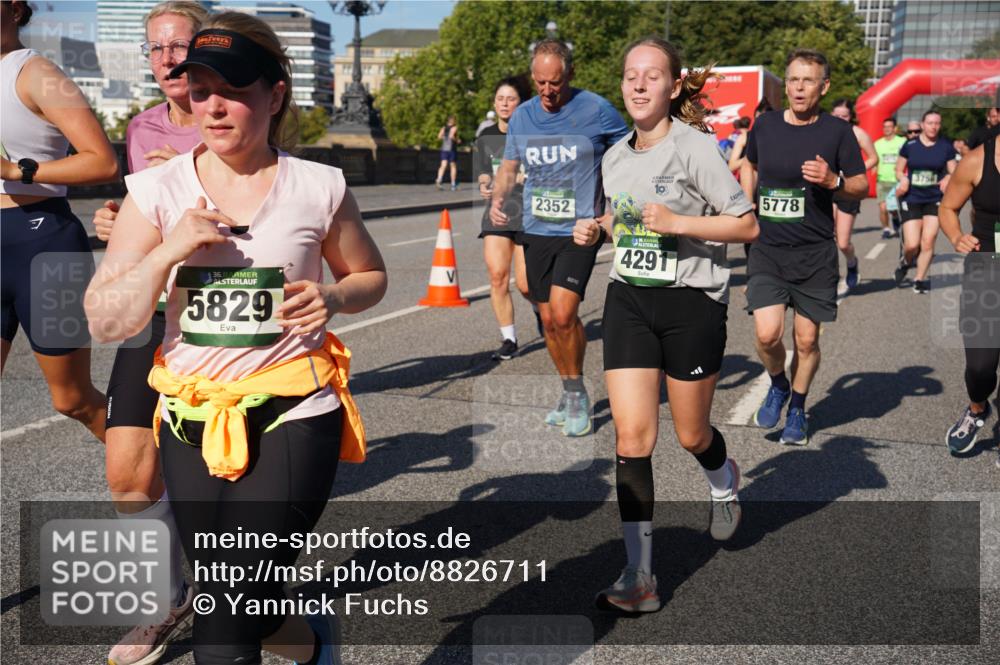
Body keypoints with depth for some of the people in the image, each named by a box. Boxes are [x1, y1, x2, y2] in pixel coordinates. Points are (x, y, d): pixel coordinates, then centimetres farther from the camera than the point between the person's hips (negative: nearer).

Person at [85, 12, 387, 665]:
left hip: (293, 414, -3)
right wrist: (168, 251, -17)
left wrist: (333, 298, -10)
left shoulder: (319, 188, -4)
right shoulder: (157, 190, -1)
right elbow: (105, 322, -2)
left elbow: (370, 275, 12)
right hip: (193, 419, 3)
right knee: (228, 608, 14)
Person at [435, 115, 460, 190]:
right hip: (451, 148, -5)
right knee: (453, 166, 8)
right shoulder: (454, 127, -6)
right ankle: (453, 184, 10)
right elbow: (451, 136, -20)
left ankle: (438, 180, -29)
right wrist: (457, 140, -5)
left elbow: (439, 137, 3)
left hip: (444, 148, 5)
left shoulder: (444, 128, 12)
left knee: (443, 165, -4)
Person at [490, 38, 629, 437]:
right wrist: (497, 200, -2)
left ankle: (577, 393, 4)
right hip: (536, 230, 5)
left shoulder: (596, 110, -6)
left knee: (563, 312, -18)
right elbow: (509, 167, 17)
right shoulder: (521, 116, 6)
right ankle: (570, 393, 29)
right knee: (548, 319, 10)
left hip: (579, 229, -5)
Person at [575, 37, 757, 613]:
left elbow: (748, 225, -12)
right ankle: (640, 579, 1)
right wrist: (596, 233, 2)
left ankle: (726, 483, 50)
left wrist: (676, 222, -22)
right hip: (629, 301, 4)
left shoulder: (695, 148, -11)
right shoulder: (615, 156, 8)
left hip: (691, 303, -4)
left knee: (691, 435, 11)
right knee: (632, 438, -5)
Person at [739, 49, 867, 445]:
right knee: (767, 334, -12)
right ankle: (778, 385, 21)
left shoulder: (837, 131, -3)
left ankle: (797, 406, 30)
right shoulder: (764, 125, 3)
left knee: (806, 340, 6)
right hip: (766, 250, 1)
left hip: (815, 254, -1)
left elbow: (862, 187, 3)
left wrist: (834, 181, -17)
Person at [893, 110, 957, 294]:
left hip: (935, 200, 1)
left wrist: (948, 178, -14)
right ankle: (905, 263, 28)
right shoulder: (909, 146, 0)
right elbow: (898, 170, 8)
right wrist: (903, 179, -13)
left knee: (928, 241, -7)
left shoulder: (946, 147, 2)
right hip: (911, 199, -1)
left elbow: (953, 172, 8)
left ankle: (919, 279, 9)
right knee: (912, 245, -7)